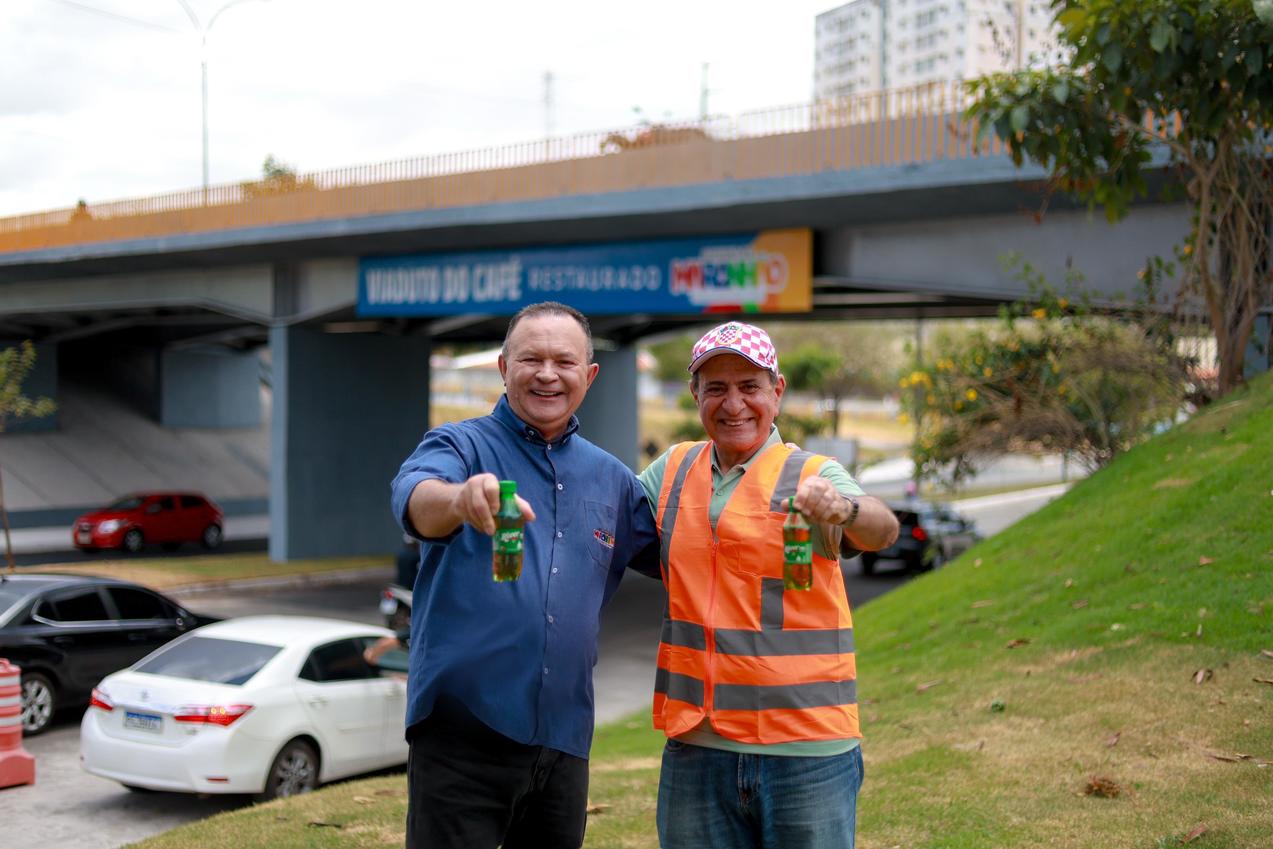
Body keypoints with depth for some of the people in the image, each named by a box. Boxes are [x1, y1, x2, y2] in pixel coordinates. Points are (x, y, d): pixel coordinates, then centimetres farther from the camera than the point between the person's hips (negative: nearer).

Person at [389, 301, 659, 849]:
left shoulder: (611, 479, 13)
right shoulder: (461, 445, -2)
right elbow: (415, 499, -24)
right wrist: (460, 498, -48)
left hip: (563, 742, 5)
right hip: (461, 736, -5)